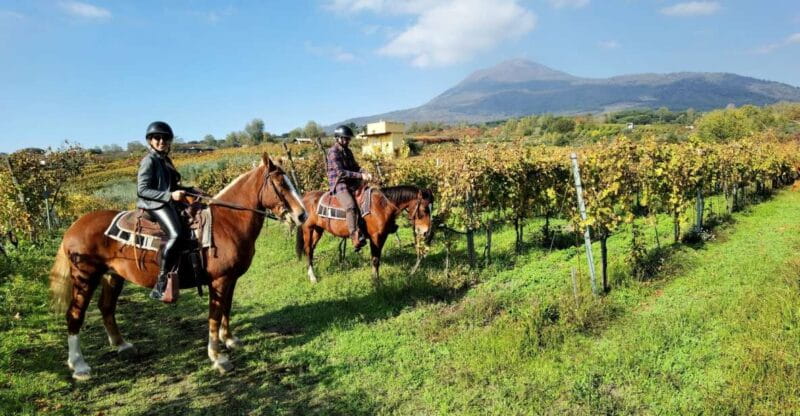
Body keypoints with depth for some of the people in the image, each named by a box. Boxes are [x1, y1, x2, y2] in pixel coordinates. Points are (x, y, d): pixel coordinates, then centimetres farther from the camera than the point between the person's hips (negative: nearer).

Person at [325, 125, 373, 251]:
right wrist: (360, 176, -23)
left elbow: (355, 166, 16)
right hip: (339, 185, -9)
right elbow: (340, 172, -20)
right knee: (351, 206, -31)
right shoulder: (333, 152, -11)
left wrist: (366, 173, -7)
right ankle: (356, 238, -34)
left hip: (352, 184, 9)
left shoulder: (348, 151, 16)